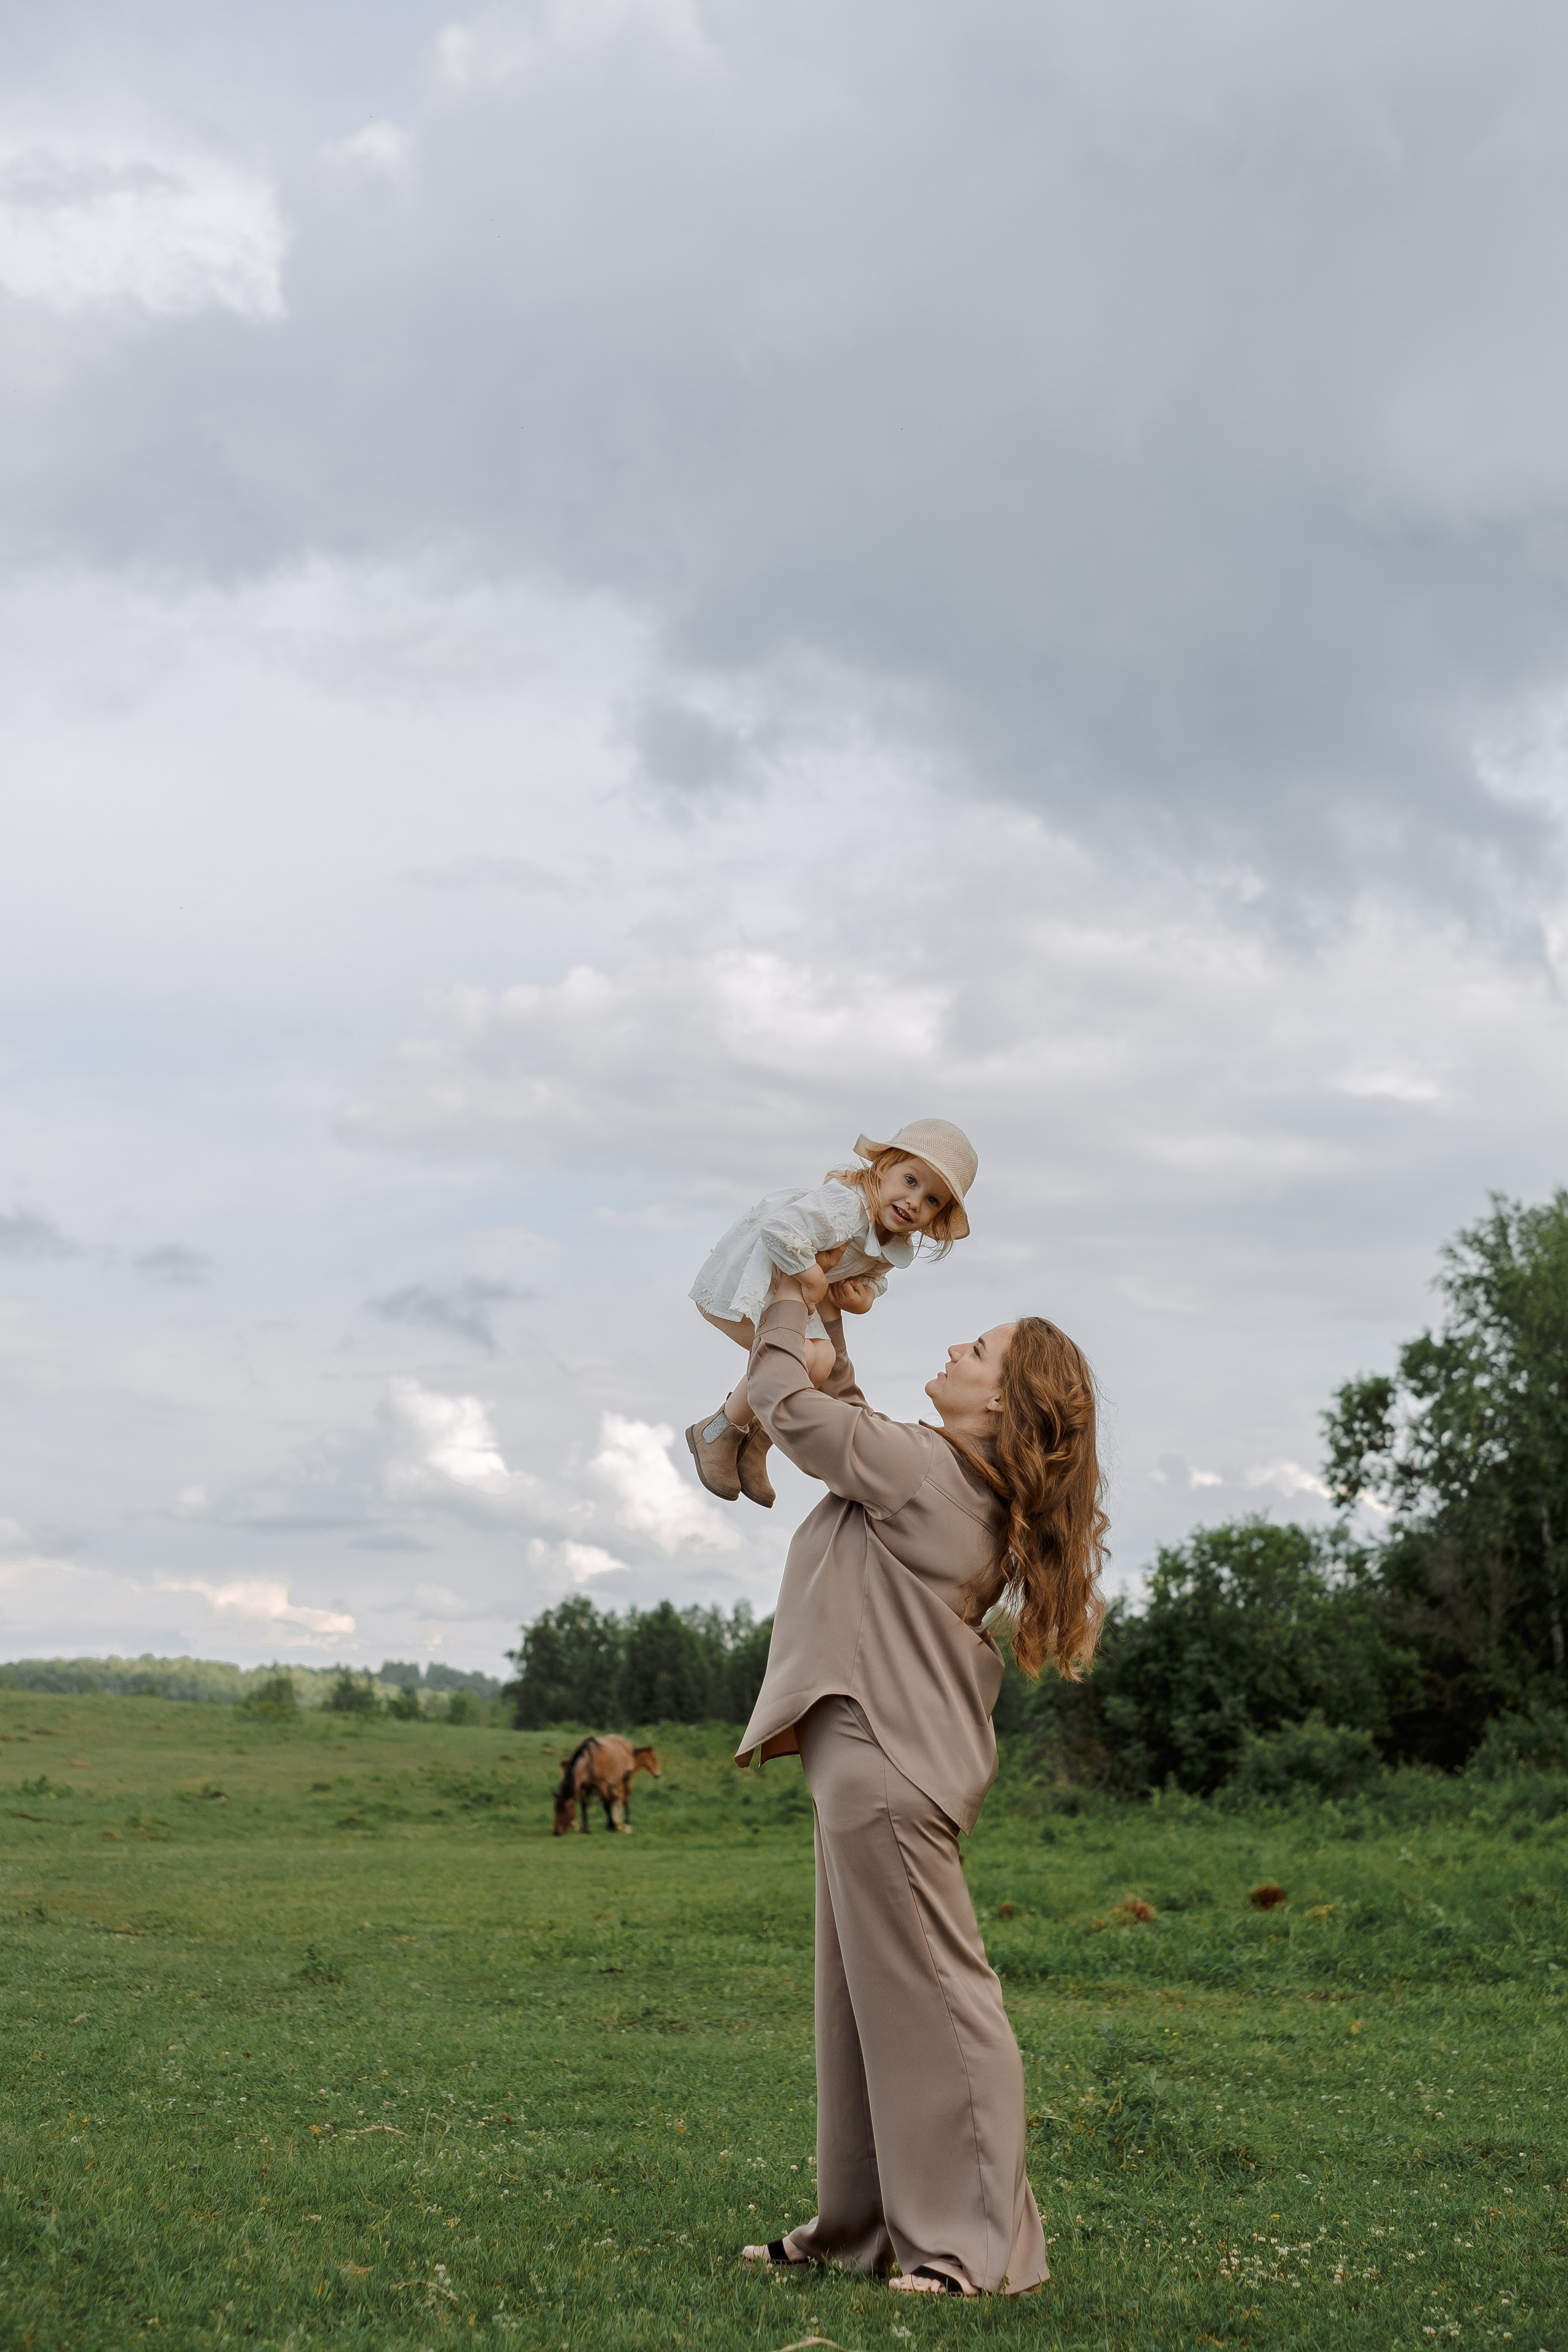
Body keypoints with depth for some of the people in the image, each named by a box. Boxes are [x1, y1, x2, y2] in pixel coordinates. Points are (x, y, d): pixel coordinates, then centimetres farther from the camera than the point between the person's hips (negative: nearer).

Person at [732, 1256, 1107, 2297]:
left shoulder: (925, 1467, -14)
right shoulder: (961, 1483, 14)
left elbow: (789, 1404, -6)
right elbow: (844, 1419, 28)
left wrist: (792, 1308, 10)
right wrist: (830, 1324, 25)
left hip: (889, 1762, -11)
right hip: (874, 1757, 11)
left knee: (931, 1997, -7)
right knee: (863, 2002, 16)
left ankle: (983, 2247, -2)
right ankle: (863, 2226, 26)